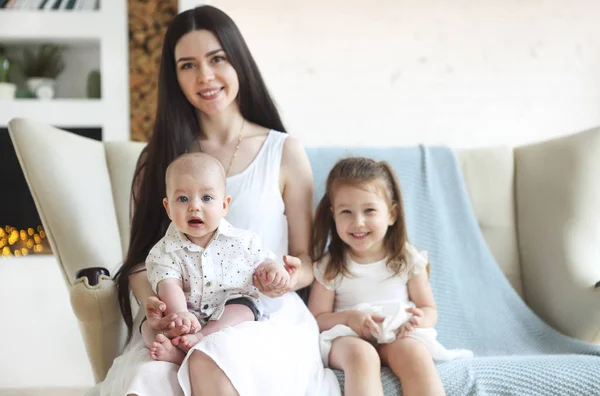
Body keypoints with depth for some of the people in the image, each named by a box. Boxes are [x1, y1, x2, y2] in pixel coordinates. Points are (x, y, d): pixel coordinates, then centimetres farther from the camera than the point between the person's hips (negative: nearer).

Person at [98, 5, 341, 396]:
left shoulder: (285, 151, 6)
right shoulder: (160, 157, 12)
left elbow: (306, 258, 10)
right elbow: (141, 257, 10)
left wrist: (290, 277, -14)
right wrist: (151, 305, -11)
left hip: (265, 317, -1)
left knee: (208, 364, -36)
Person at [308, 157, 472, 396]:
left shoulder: (408, 259, 5)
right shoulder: (329, 266, 4)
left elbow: (429, 310, 10)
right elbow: (317, 318, 4)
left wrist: (420, 319, -15)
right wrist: (348, 317, -17)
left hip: (398, 336, 1)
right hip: (348, 337, 0)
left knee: (414, 352, -35)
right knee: (360, 354, -37)